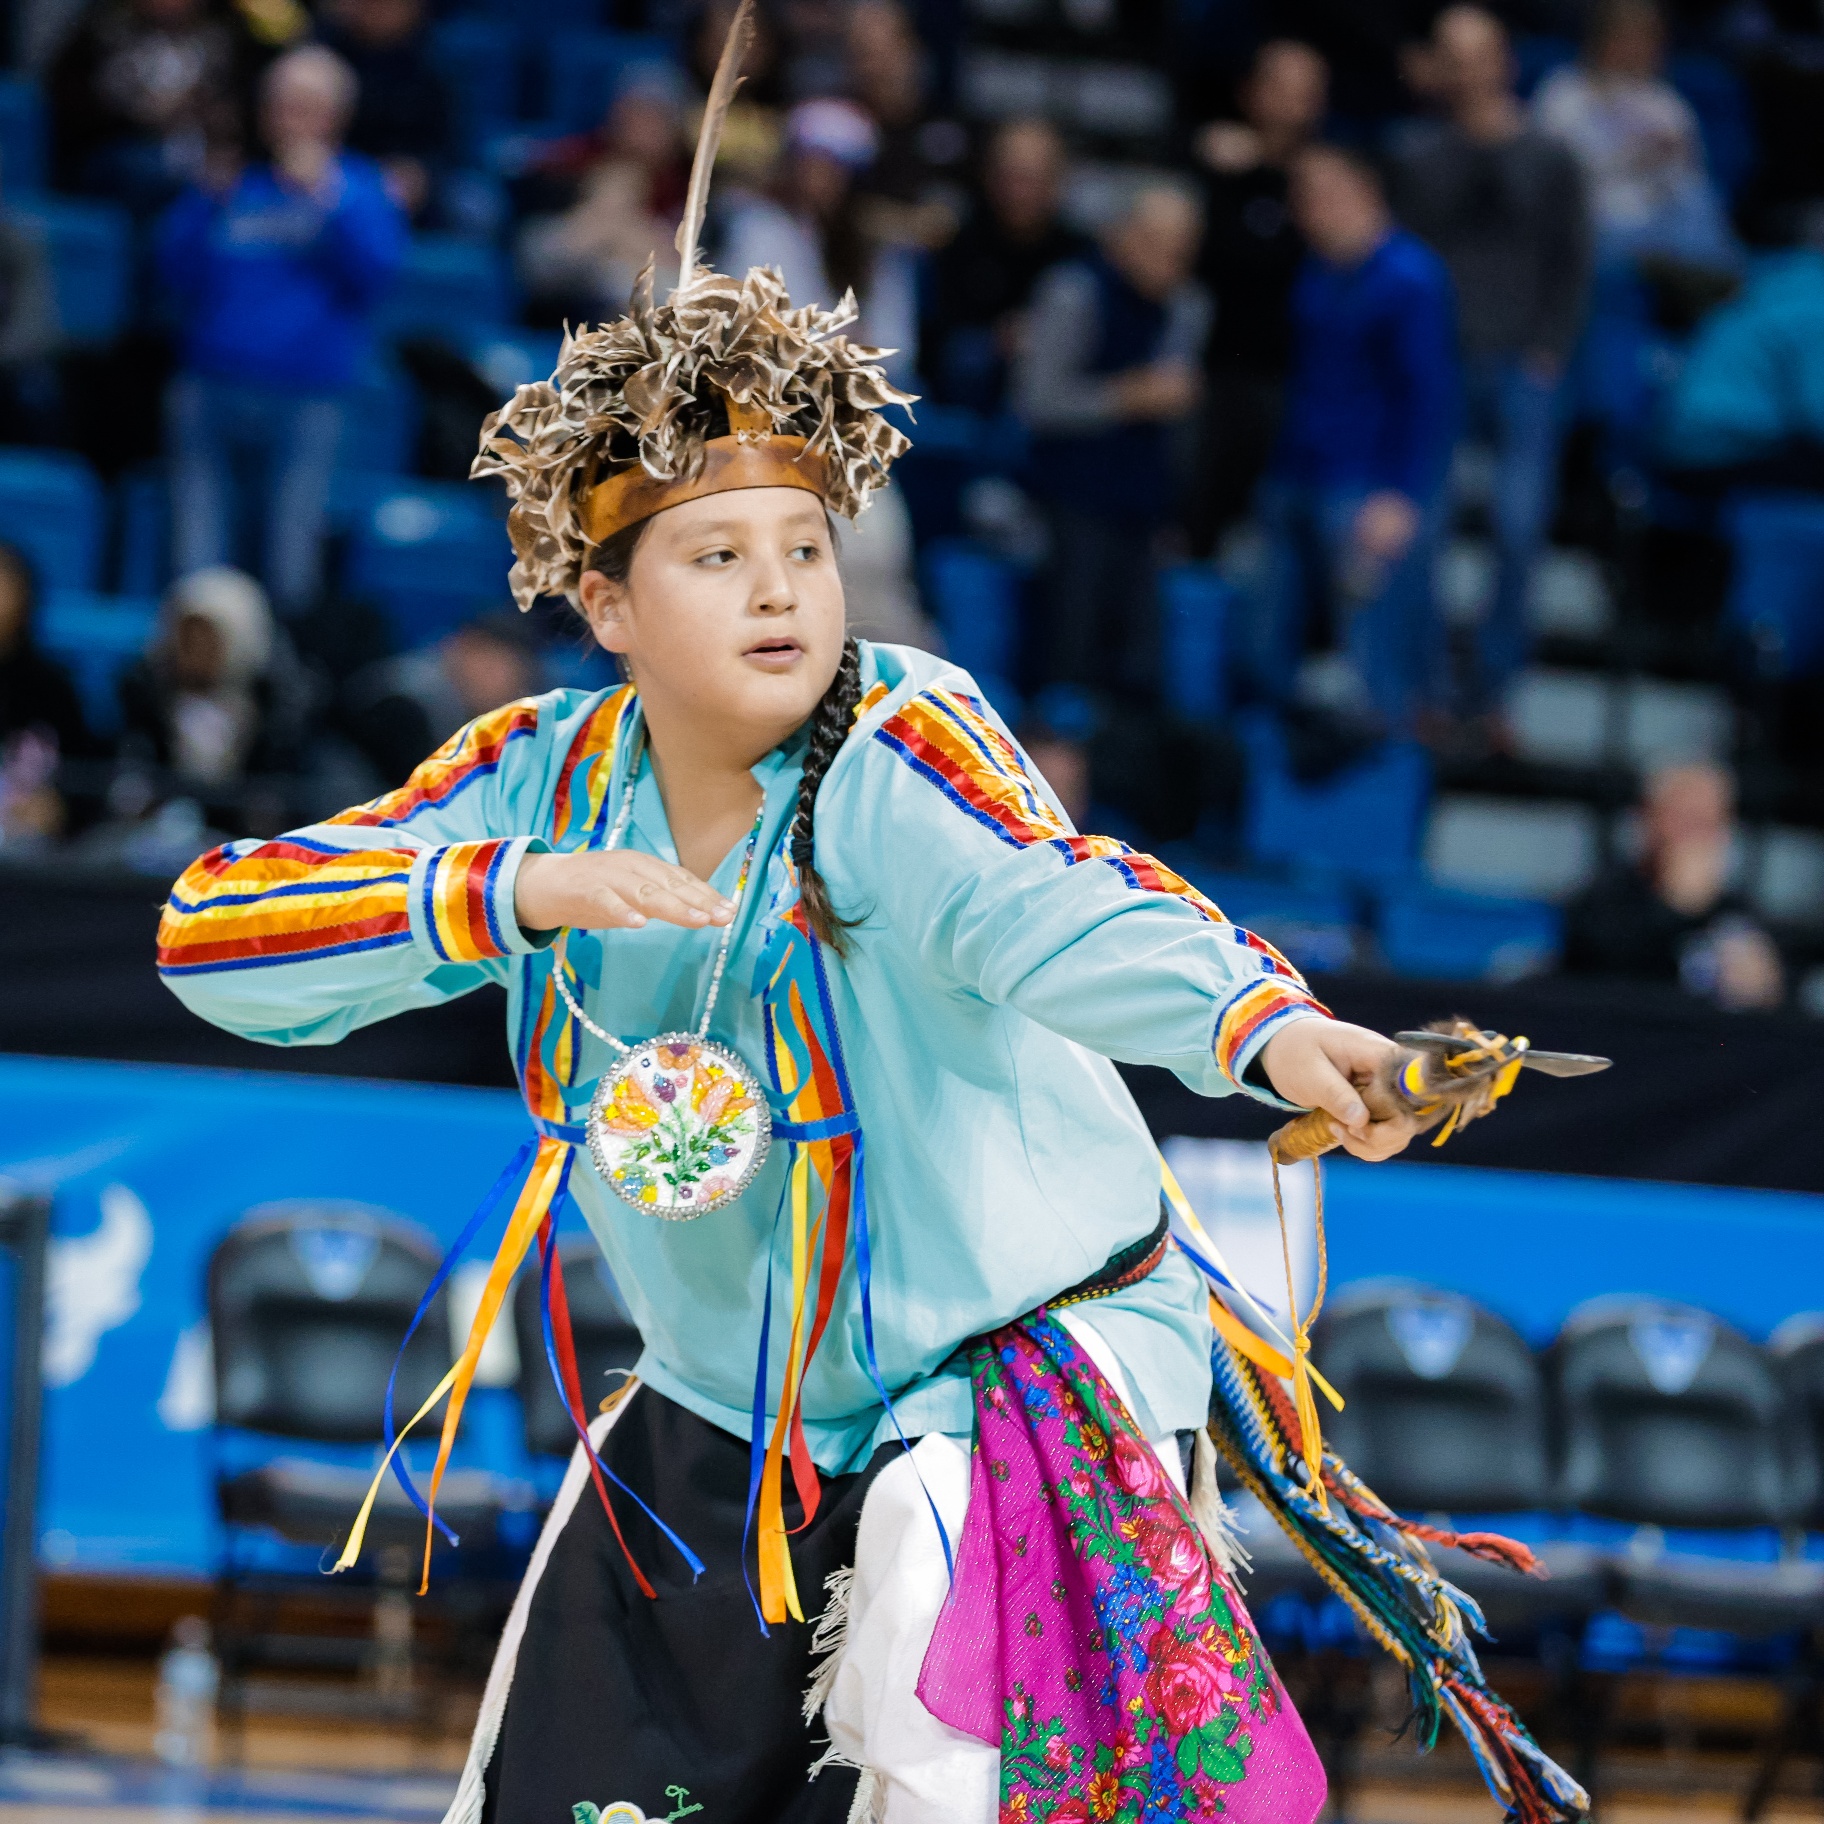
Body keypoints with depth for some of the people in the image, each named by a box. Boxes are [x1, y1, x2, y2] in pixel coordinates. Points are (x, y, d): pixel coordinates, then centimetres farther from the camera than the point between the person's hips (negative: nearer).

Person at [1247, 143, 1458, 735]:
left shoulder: (1408, 279, -11)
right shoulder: (1315, 275, 14)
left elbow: (1427, 395, -14)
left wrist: (1399, 498, -19)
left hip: (1367, 492, -8)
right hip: (1296, 485, 8)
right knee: (1265, 654, 9)